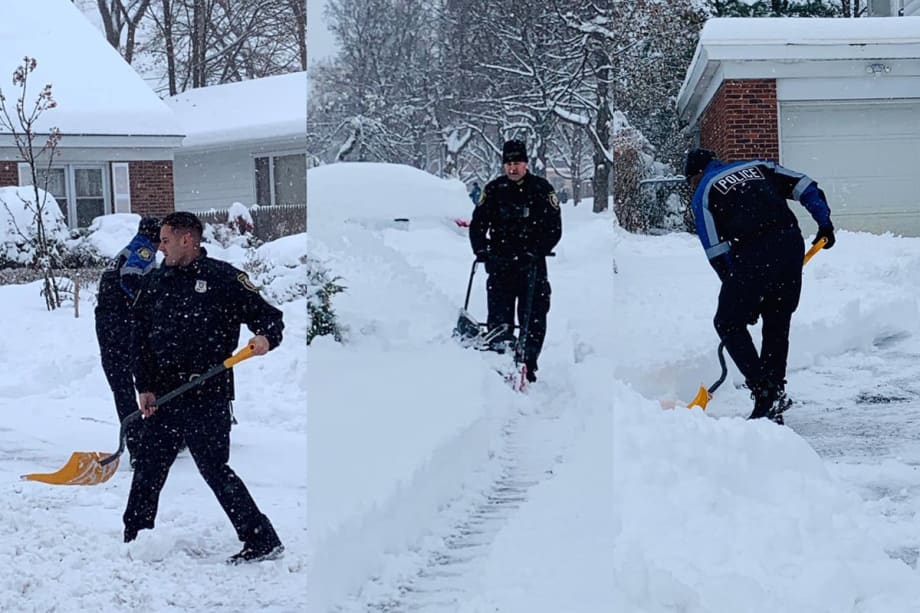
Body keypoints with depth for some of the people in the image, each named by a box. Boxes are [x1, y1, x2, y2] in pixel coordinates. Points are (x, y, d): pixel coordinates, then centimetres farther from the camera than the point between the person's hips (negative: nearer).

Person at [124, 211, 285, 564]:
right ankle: (133, 541, 25)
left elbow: (269, 316, -3)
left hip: (208, 398, -7)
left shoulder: (223, 278, -5)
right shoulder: (160, 282, 13)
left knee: (214, 468, -8)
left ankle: (263, 541, -2)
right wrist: (145, 387, 9)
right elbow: (143, 337, 16)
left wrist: (265, 338, -25)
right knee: (148, 466, 12)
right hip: (165, 398, 7)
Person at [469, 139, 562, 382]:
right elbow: (477, 224, 9)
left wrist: (536, 253, -13)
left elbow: (554, 229, -1)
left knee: (533, 318, -2)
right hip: (500, 262, 1)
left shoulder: (542, 189, 0)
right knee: (499, 317, -4)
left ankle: (528, 366, 5)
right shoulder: (494, 189, 5)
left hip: (532, 264, -1)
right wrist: (482, 250, -7)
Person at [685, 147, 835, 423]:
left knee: (728, 322, 8)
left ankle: (765, 392, -4)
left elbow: (716, 251, 7)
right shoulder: (755, 166, 27)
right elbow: (805, 187, 17)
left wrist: (736, 287, 11)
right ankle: (774, 402, 18)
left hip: (754, 254, -5)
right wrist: (825, 223, 17)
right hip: (792, 243, 5)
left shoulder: (703, 193, 14)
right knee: (777, 323, 18)